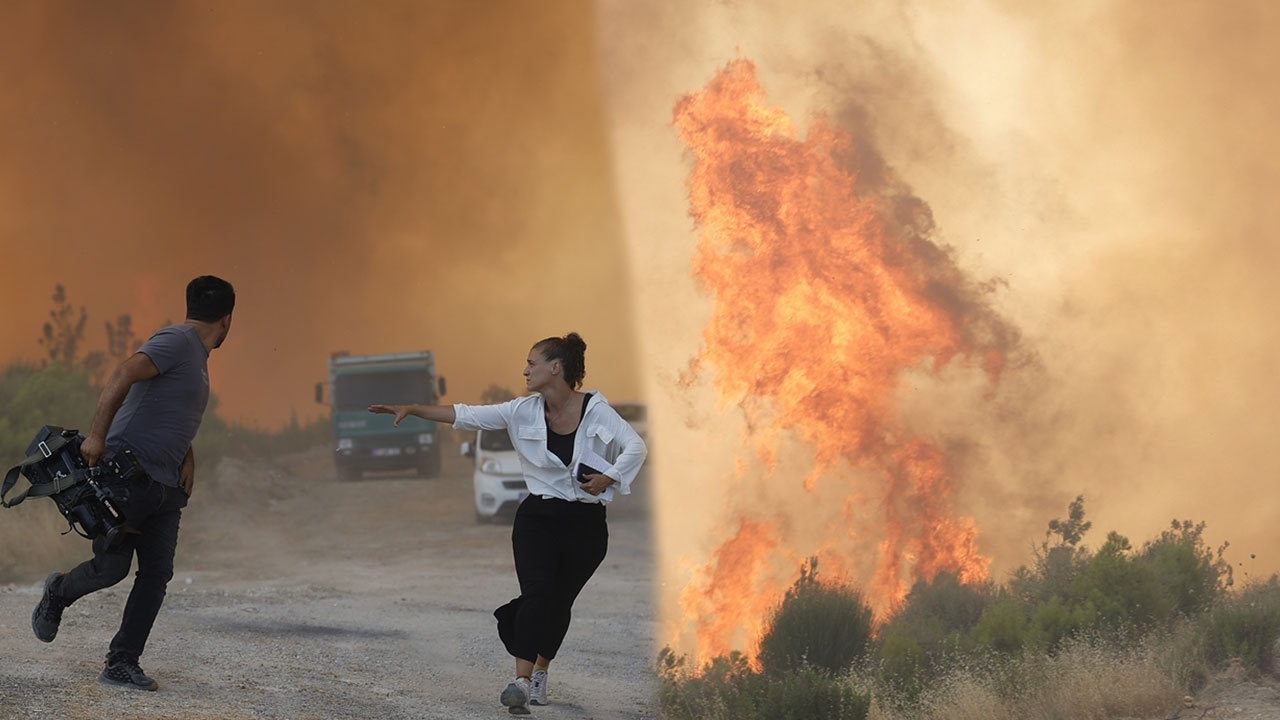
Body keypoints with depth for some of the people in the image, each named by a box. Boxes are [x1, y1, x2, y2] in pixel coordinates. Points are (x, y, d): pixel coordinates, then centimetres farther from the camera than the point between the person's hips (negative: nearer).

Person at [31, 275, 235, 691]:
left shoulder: (197, 357, 19)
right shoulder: (176, 341, -11)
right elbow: (123, 376, -25)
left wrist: (187, 455, 11)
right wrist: (97, 435, -31)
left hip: (165, 485, 9)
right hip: (129, 472, -9)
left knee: (157, 574, -1)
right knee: (111, 567, -7)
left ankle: (122, 665, 2)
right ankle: (57, 594, 24)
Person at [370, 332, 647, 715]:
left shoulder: (595, 409, -7)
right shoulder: (524, 412, -1)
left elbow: (635, 447, -7)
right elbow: (466, 416, -4)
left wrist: (609, 477, -20)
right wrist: (412, 409, -9)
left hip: (585, 524, -1)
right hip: (538, 518, 1)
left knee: (560, 601, 9)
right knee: (536, 594, -17)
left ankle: (540, 672, 30)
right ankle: (522, 681, -25)